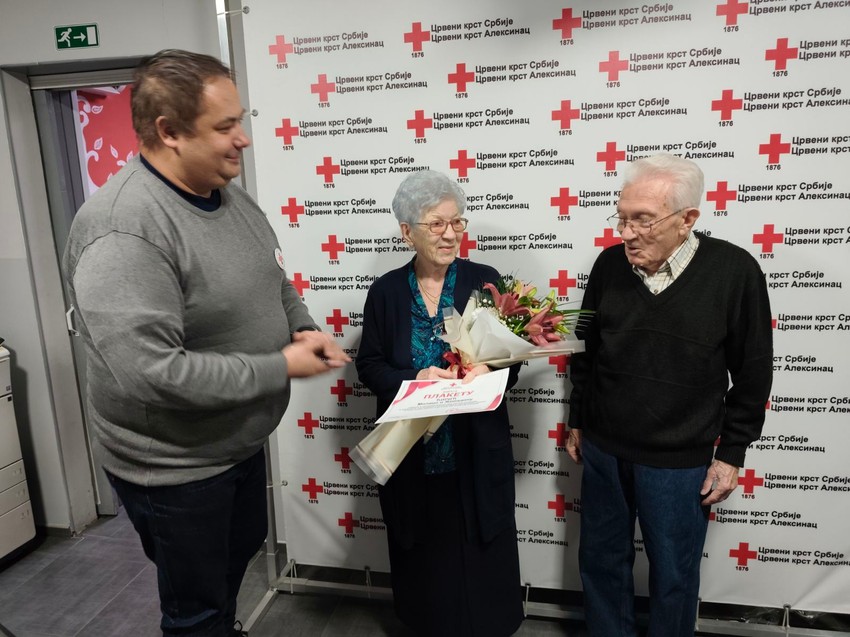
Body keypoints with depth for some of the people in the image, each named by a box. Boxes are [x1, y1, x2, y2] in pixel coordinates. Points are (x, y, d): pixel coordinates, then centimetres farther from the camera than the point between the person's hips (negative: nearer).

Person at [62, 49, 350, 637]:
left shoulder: (231, 196, -1)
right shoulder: (122, 229, -28)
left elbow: (274, 281, 12)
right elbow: (148, 372, -33)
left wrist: (302, 329, -9)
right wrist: (281, 367, -26)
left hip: (242, 440, 8)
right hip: (174, 467, -8)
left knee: (243, 548, 31)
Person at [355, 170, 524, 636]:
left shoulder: (485, 282, -2)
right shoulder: (385, 291, 0)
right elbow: (369, 365, 0)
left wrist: (486, 371, -23)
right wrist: (414, 381, -19)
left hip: (475, 453, 0)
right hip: (410, 454, 1)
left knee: (480, 561, 12)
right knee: (425, 561, 14)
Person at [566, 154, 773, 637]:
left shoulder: (734, 271, -13)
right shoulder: (610, 264, -5)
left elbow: (753, 373, -5)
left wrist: (732, 454, -3)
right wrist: (578, 421, 12)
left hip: (679, 462, -3)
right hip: (602, 450, 3)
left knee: (674, 577, 15)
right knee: (601, 562, 18)